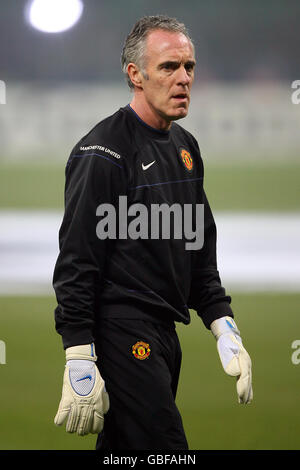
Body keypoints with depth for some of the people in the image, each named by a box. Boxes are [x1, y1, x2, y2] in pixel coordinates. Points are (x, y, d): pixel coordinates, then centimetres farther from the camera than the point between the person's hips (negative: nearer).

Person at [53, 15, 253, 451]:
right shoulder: (103, 152, -13)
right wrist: (80, 365, -21)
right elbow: (76, 263, -16)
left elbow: (201, 252, 21)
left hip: (163, 333, 9)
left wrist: (226, 331, 12)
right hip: (121, 331, -9)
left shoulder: (185, 147, 14)